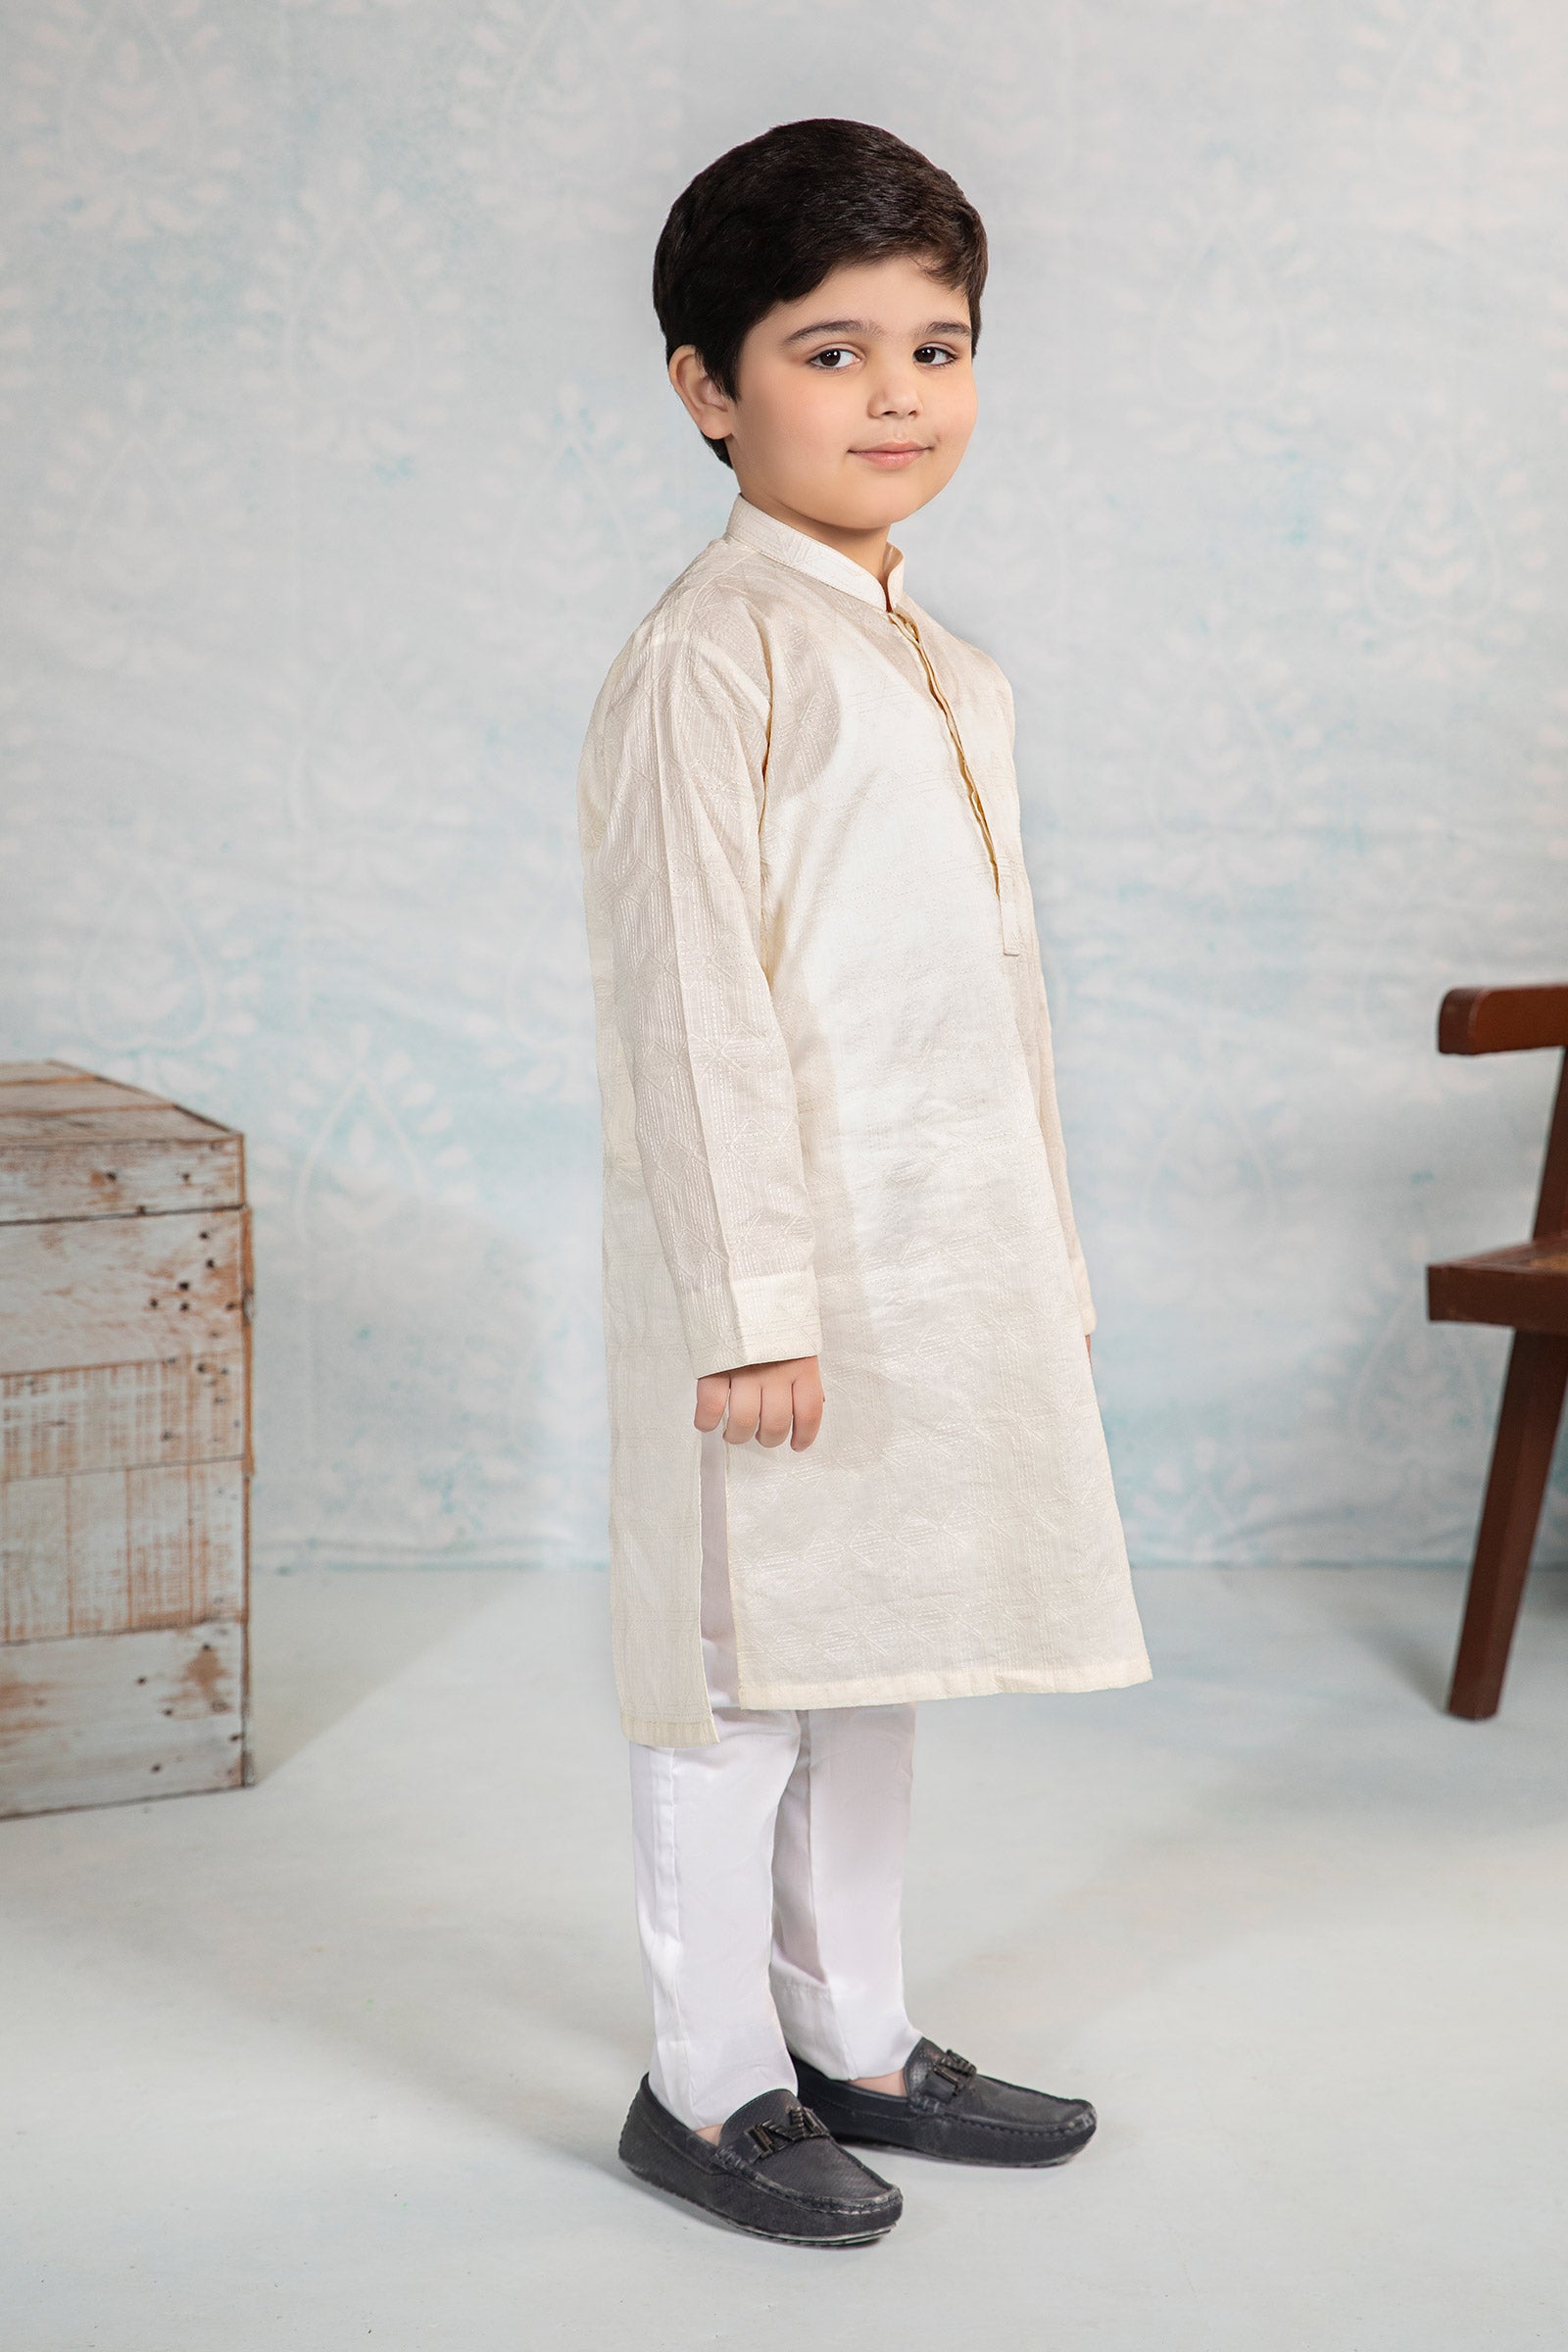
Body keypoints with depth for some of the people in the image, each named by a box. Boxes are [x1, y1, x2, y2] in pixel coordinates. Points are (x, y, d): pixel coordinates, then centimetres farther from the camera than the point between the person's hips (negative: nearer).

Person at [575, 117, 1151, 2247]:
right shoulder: (711, 657, -12)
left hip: (946, 1260, 8)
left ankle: (855, 2038, 31)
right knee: (745, 1665, 3)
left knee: (870, 1649, 17)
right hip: (778, 1259, -8)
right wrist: (752, 1302, -19)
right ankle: (709, 2082, 18)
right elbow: (693, 1003, -16)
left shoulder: (953, 677, 14)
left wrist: (1047, 1261, 17)